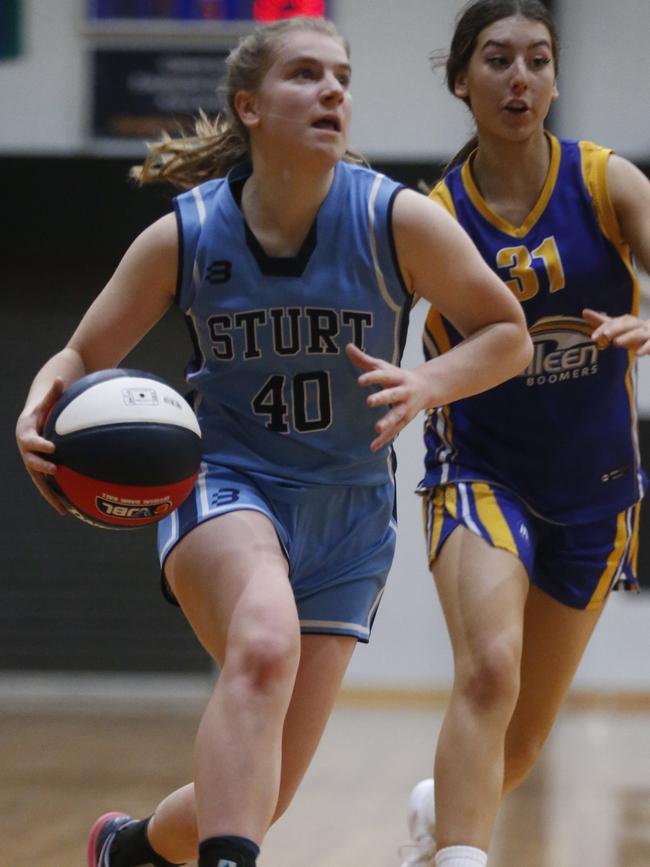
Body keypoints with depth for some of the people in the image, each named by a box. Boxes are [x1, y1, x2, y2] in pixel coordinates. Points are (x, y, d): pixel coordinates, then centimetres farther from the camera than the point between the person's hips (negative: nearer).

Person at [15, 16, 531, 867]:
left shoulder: (399, 220, -10)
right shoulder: (183, 237, -8)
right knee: (264, 645, -38)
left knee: (258, 794, 2)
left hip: (347, 513, 2)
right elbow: (80, 358, 2)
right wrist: (39, 413, -21)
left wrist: (425, 384, -20)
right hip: (224, 484, -2)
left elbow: (507, 336, 0)